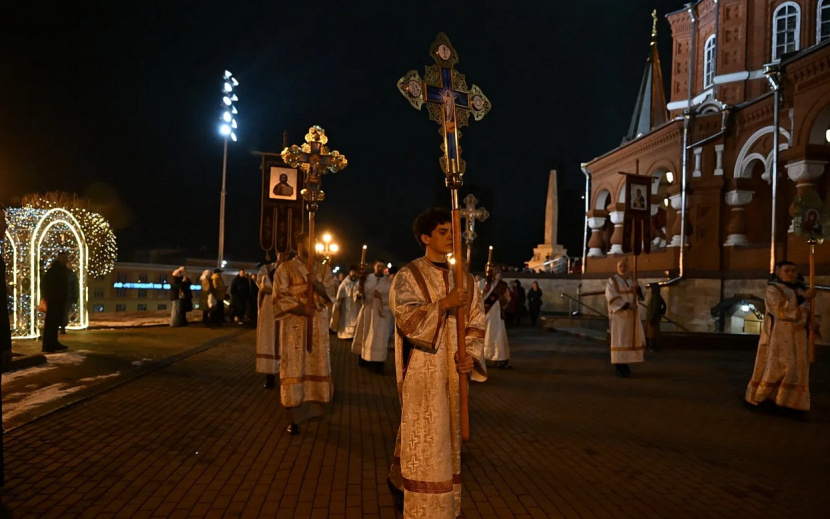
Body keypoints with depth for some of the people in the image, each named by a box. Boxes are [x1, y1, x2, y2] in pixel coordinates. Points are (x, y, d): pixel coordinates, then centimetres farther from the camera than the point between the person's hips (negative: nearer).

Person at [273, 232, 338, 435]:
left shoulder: (323, 269, 9)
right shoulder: (285, 269, -2)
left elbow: (330, 293, 0)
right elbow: (280, 298, -7)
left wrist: (315, 283, -19)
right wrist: (301, 308, -20)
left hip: (318, 325, 4)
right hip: (294, 325, -4)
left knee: (317, 366, 8)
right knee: (294, 368, -4)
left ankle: (314, 407, 25)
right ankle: (292, 419, 0)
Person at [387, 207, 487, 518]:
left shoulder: (463, 279, 9)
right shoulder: (408, 276, -5)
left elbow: (476, 324, 7)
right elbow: (407, 319, -18)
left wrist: (471, 356, -9)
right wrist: (445, 304, -24)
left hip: (453, 370, 5)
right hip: (422, 370, -5)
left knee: (447, 437, 13)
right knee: (424, 440, 0)